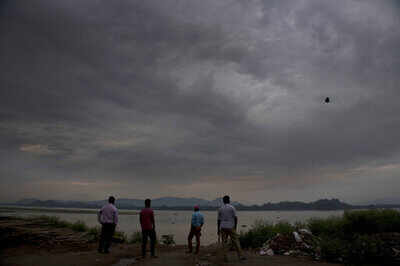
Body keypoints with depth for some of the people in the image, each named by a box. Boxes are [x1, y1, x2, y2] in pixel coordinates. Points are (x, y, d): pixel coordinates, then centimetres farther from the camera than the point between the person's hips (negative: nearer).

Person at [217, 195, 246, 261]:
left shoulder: (220, 209, 4)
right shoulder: (232, 208, -5)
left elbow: (219, 220, 5)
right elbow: (235, 218, -7)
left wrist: (218, 229, 11)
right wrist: (235, 227, 4)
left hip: (223, 227, 3)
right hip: (231, 227, -2)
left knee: (224, 242, 6)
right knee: (235, 241, 4)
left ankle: (225, 257, 2)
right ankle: (240, 256, 6)